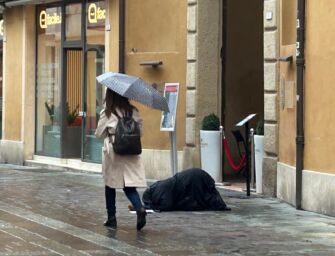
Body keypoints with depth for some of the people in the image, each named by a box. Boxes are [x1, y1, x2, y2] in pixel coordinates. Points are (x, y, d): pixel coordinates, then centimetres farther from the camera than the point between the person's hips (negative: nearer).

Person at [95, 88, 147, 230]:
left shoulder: (107, 113, -7)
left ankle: (111, 218, 17)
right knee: (129, 185, 4)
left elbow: (99, 134, -1)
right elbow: (140, 130, 4)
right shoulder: (133, 112, 1)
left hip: (113, 151, -2)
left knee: (110, 185, 13)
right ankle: (140, 209, -23)